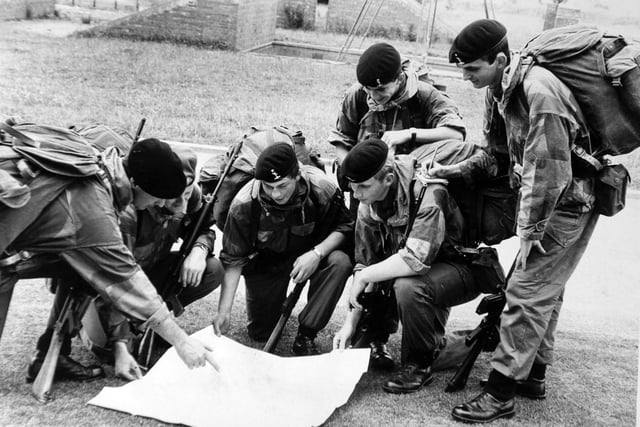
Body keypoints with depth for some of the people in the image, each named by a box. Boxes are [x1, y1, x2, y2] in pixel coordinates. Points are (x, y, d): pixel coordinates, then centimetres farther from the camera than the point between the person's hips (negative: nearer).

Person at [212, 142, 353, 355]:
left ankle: (305, 337, -18)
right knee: (260, 333, 1)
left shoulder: (321, 189, -28)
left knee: (340, 262, -31)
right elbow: (233, 259, -19)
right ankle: (280, 300, 35)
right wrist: (224, 311, -26)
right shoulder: (244, 204, -27)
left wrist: (317, 253, -32)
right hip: (264, 262, 0)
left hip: (308, 256, 0)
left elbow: (345, 226, -12)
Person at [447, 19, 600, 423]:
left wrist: (530, 231, -19)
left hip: (570, 202, -9)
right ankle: (534, 374, 30)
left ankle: (501, 393, 1)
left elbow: (548, 172, -26)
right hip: (552, 198, 9)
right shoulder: (501, 90, 2)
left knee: (528, 291, -8)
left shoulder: (539, 93, -27)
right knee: (546, 290, 17)